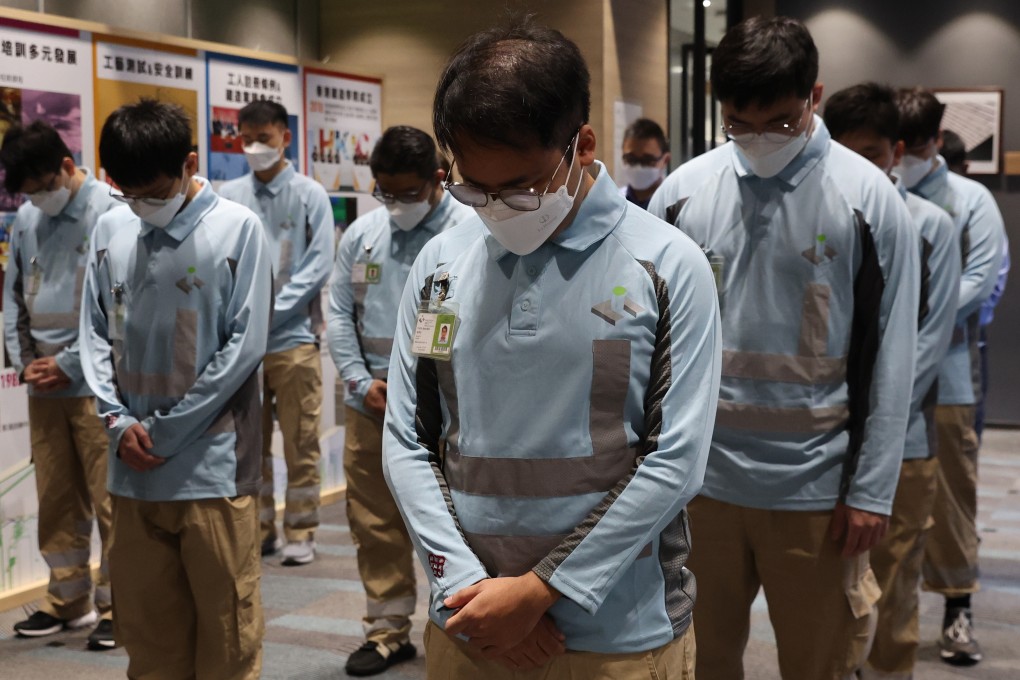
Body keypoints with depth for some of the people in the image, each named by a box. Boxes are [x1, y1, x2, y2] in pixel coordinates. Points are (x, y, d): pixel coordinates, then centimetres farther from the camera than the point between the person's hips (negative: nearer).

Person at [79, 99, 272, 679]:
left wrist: (164, 431, -8)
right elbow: (95, 333, 10)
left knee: (226, 621, 5)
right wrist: (119, 420, -5)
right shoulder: (111, 230, 6)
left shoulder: (237, 228, -6)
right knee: (145, 622, 13)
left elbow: (245, 345, -9)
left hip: (212, 465, -4)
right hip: (132, 467, 4)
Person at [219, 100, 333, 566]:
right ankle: (258, 527, 21)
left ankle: (300, 532, 13)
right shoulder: (229, 196, 5)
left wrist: (272, 311, -14)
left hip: (293, 336, -2)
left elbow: (318, 265, -6)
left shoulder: (310, 195, 0)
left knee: (300, 441, 3)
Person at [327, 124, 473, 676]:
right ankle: (388, 631, 27)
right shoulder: (361, 234, 8)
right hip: (371, 405, 5)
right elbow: (339, 314, 11)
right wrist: (362, 382, -1)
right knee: (375, 525, 12)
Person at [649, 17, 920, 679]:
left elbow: (891, 359, -4)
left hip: (816, 487, -2)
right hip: (700, 476, 2)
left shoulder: (870, 198, -5)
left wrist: (871, 491, -6)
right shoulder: (682, 190, 1)